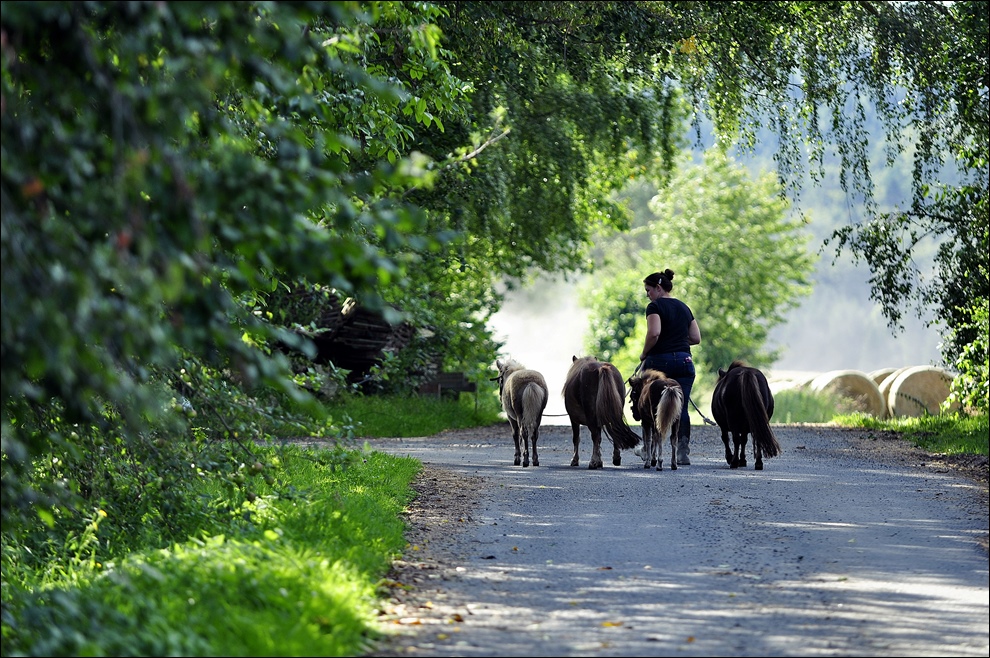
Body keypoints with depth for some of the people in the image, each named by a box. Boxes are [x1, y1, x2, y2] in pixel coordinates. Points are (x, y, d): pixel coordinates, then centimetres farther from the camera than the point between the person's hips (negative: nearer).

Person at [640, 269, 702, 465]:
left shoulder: (655, 306, -6)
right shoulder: (684, 307, 15)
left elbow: (654, 333, -21)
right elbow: (696, 338, 13)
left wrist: (644, 354, -7)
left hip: (660, 360, -5)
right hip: (684, 361, 5)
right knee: (681, 408, 0)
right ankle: (683, 450, -15)